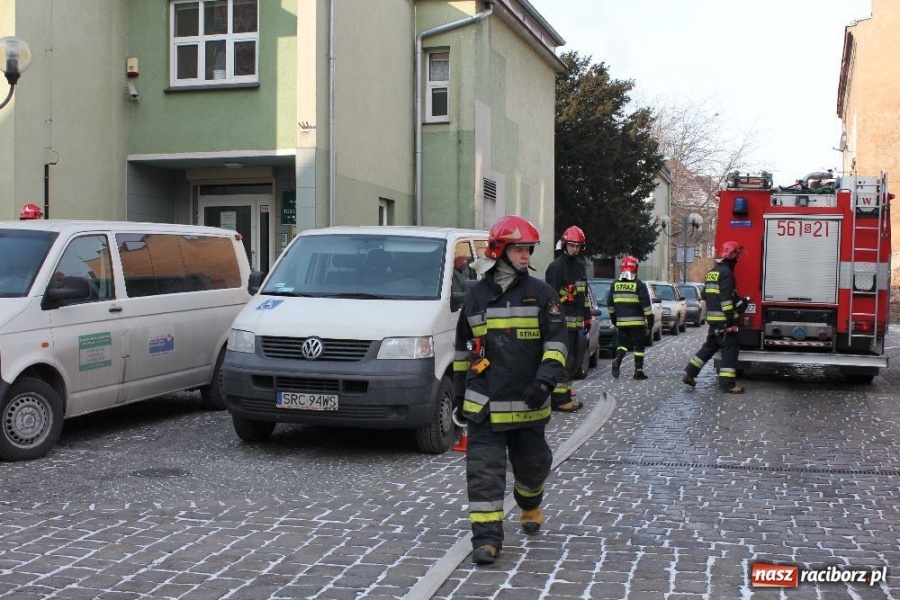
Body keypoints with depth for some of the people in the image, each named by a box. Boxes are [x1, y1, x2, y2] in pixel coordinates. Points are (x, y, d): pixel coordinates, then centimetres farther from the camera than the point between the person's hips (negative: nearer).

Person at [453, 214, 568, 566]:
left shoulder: (540, 293, 1)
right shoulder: (475, 296, 6)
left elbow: (556, 342, -5)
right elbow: (463, 349, 16)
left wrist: (544, 381, -20)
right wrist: (459, 393, 16)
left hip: (528, 404, 0)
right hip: (484, 405, 0)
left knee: (531, 464, 16)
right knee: (484, 471, -6)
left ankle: (530, 507, 46)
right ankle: (486, 538, -2)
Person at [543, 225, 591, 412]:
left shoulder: (580, 266, 19)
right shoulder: (556, 267, -10)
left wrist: (587, 317, 23)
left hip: (575, 321, 9)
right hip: (562, 320, -9)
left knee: (573, 359, 15)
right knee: (564, 359, -12)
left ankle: (564, 390, 26)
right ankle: (559, 398, -11)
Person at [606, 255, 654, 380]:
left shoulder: (615, 284, 6)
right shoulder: (639, 285, -7)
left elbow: (610, 304, 11)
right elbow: (646, 305, -9)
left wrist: (613, 319, 23)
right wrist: (650, 320, -3)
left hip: (621, 322, 3)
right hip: (637, 322, -3)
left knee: (623, 343, 15)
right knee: (639, 346, 6)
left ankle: (617, 361, -12)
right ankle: (638, 371, 5)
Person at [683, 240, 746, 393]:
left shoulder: (712, 272, 17)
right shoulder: (726, 272, -13)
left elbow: (705, 294, 24)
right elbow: (726, 297, -21)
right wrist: (730, 316, -22)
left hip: (713, 318, 9)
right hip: (723, 318, -9)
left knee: (709, 346, 18)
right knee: (730, 349, -5)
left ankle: (690, 373, 16)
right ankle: (727, 383, -7)